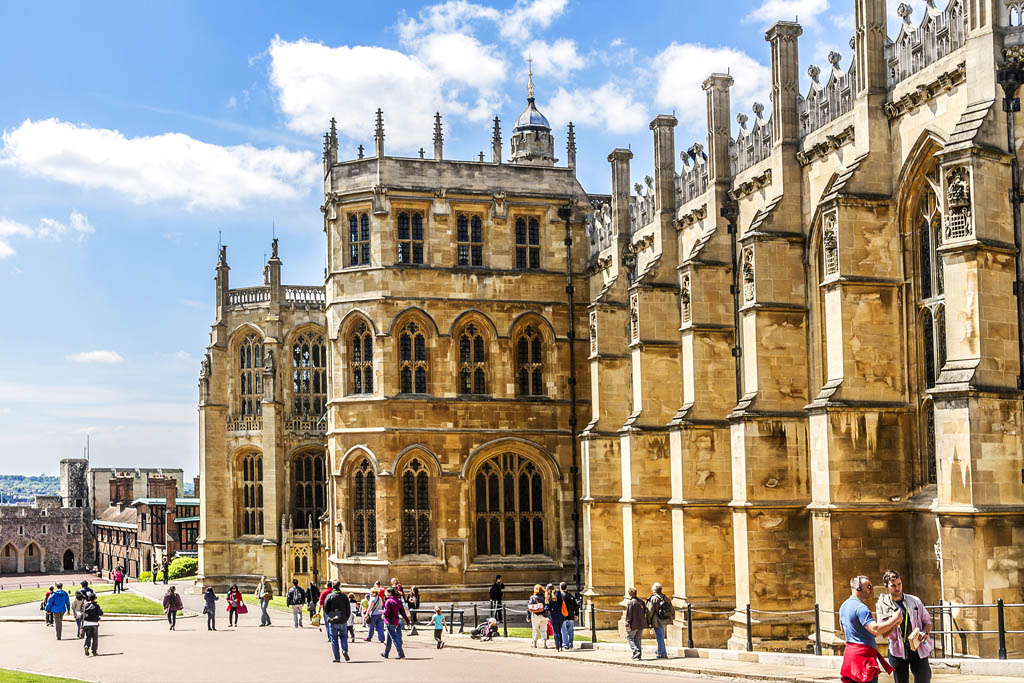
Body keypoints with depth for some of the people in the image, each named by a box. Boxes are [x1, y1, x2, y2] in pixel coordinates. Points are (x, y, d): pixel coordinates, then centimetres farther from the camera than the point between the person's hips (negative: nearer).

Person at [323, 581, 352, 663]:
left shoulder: (329, 596, -5)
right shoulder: (344, 597, -1)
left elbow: (325, 608, -5)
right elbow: (348, 609, 2)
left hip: (333, 622, -1)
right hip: (343, 622, 1)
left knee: (334, 639, 6)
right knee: (344, 636, 19)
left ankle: (337, 658, 4)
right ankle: (345, 650, -5)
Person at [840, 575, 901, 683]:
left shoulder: (844, 606, 14)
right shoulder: (860, 607, -17)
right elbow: (876, 630, -26)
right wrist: (894, 619, -15)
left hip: (849, 650, 9)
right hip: (864, 653, -9)